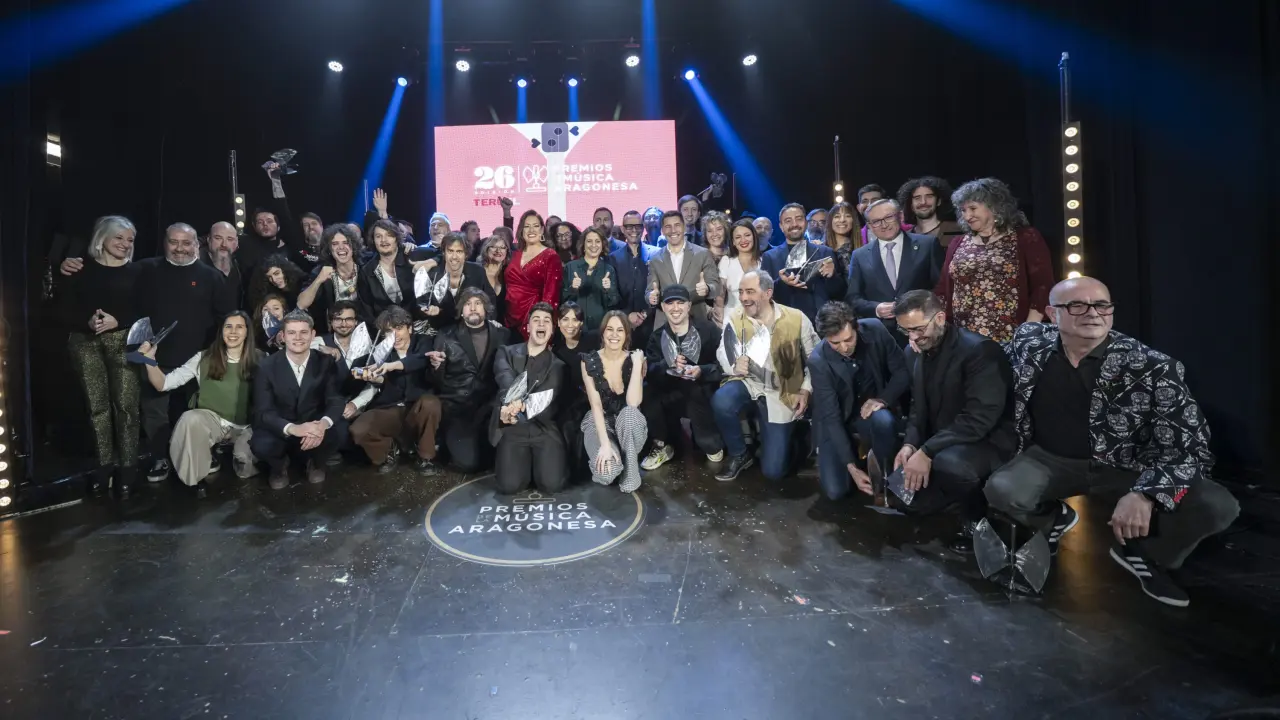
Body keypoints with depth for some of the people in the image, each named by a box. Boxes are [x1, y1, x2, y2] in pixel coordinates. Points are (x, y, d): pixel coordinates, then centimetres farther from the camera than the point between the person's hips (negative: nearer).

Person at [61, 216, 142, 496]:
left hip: (123, 341, -1)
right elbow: (67, 310, 3)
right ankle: (104, 463, 15)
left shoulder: (136, 271, 7)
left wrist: (117, 320, -15)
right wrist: (88, 322, -16)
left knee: (125, 404, -6)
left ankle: (127, 466, 1)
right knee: (97, 405, 4)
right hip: (86, 342, 2)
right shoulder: (82, 270, 8)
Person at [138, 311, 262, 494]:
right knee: (190, 418, -34)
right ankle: (197, 474, -7)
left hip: (245, 426, 0)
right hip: (211, 420, 0)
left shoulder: (258, 360, -4)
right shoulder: (204, 358, -2)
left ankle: (241, 455, 21)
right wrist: (150, 361, -20)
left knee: (245, 469, -20)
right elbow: (164, 384, -4)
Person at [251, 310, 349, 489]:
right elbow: (263, 412, -17)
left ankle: (316, 463, 6)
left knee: (339, 430, -31)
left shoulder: (326, 362, -8)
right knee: (261, 445, -32)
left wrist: (323, 424, -38)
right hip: (281, 432, 0)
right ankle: (279, 466, 9)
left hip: (315, 427, 1)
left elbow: (336, 400, -14)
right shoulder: (267, 367, -11)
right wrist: (292, 428, -39)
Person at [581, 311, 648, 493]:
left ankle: (630, 473, -16)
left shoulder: (635, 359, -8)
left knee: (629, 413, -38)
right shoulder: (589, 361, -9)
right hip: (599, 422, -1)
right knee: (607, 472, -31)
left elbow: (633, 402, -22)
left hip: (628, 423, 1)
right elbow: (595, 404, -17)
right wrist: (604, 444, -27)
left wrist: (637, 365, -25)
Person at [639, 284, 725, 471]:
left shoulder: (709, 329, -3)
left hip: (704, 394, -2)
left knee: (696, 393, -35)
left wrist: (702, 371, -29)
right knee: (648, 395, -25)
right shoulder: (657, 337, 6)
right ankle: (662, 446, -1)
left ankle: (711, 444, -6)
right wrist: (669, 366, -27)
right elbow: (650, 371, -8)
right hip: (672, 397, 3)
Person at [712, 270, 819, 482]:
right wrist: (734, 365, -27)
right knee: (720, 402, -36)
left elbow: (815, 358, 1)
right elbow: (722, 354, -5)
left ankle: (787, 434, 29)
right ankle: (739, 455, -6)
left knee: (773, 470, -8)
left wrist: (806, 389, -10)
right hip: (748, 384, 2)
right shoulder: (733, 319, -3)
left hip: (782, 394, -2)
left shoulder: (797, 318, -8)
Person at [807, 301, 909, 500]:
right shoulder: (818, 361, -26)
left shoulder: (875, 330, -20)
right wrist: (851, 466, -28)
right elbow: (831, 417, -24)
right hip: (837, 420, -1)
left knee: (884, 421, -36)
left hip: (871, 408, 1)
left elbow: (902, 372, -7)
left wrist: (883, 399, -27)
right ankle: (858, 455, 19)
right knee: (835, 491, -13)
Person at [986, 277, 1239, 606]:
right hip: (1051, 460, 1)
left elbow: (1191, 444, -20)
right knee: (1000, 490, -29)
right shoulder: (1030, 340, -11)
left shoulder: (1153, 367, -19)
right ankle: (1056, 519, 11)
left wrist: (1145, 494, -35)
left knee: (1217, 506, -24)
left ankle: (1144, 553, 11)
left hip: (1128, 467, 0)